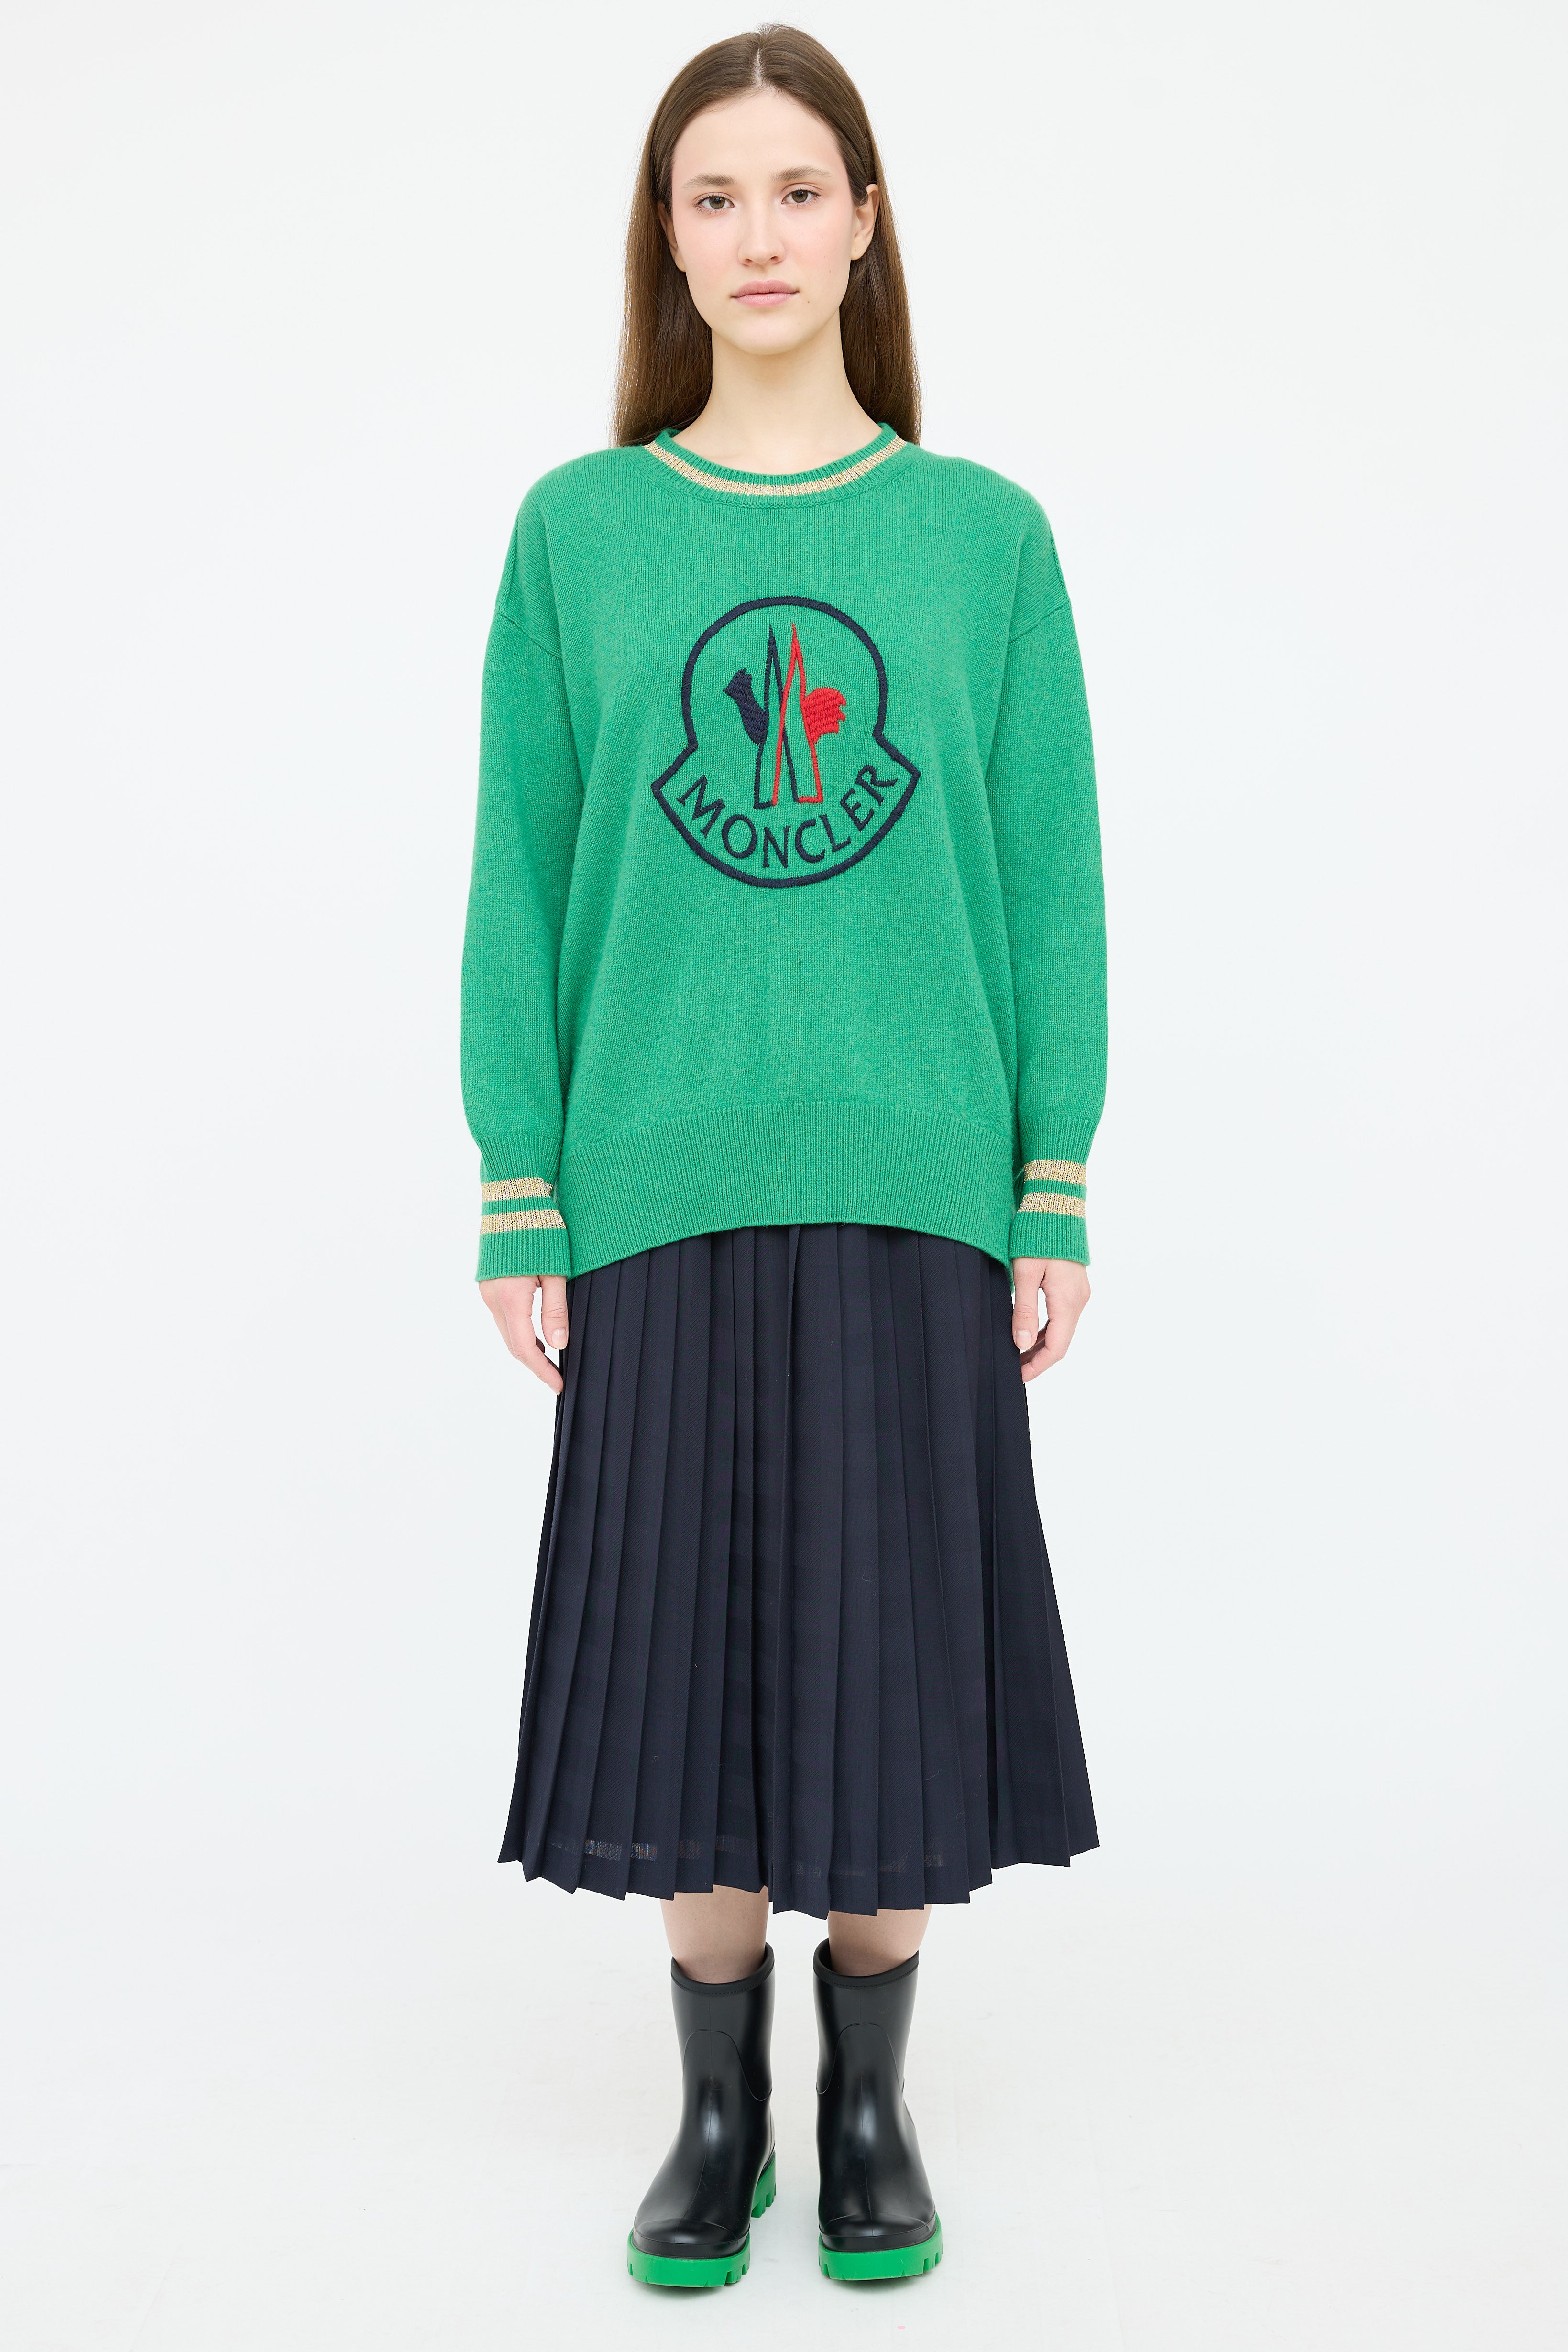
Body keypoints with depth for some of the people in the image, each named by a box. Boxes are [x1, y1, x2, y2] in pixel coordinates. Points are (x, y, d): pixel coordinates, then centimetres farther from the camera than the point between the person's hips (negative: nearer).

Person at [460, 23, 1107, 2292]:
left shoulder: (982, 533, 5)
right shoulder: (579, 531, 5)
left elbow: (1050, 886, 5)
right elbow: (521, 885, 5)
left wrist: (1056, 1200, 0)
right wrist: (520, 1204, 0)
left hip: (913, 1191, 0)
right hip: (664, 1189, 0)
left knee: (892, 1648, 6)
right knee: (684, 1655, 6)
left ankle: (871, 2099, 26)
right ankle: (721, 2102, 26)